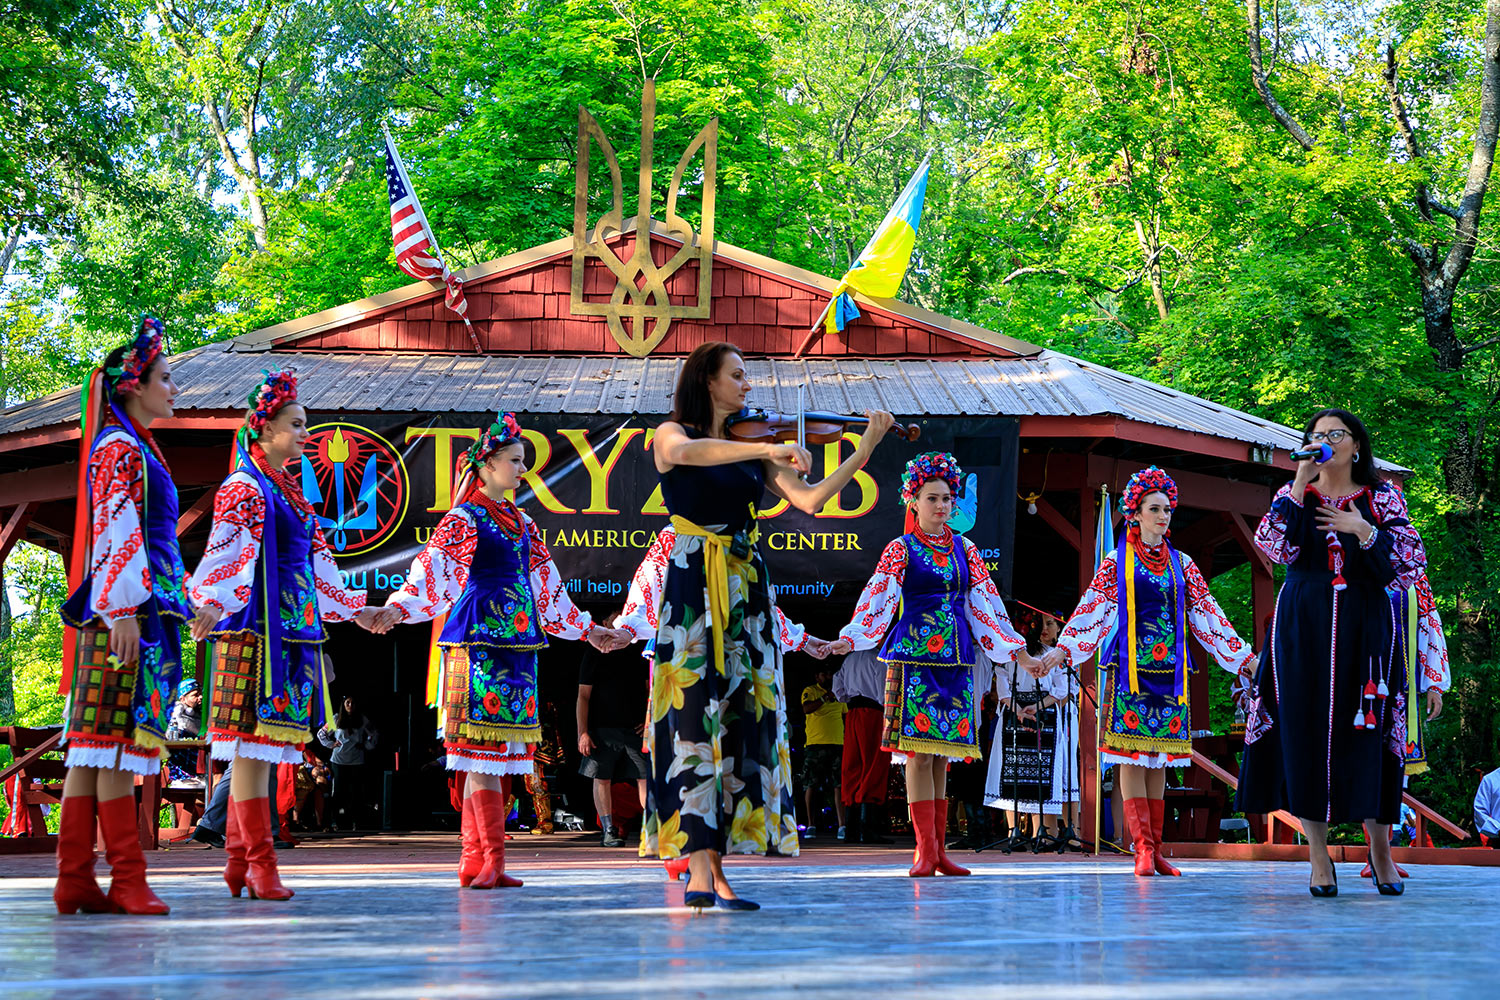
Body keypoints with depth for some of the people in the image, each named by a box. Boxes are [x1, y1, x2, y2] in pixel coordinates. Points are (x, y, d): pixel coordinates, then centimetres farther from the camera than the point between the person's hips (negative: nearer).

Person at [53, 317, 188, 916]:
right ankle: (128, 881, -11)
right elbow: (113, 532, -15)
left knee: (94, 746, 6)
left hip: (141, 610, 10)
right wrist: (123, 611, -21)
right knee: (116, 737, -10)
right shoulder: (119, 447, -6)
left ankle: (75, 882, 6)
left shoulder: (135, 449, 23)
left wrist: (172, 608, 25)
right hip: (125, 612, -10)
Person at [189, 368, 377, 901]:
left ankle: (238, 863, 11)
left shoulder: (290, 491, 22)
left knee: (259, 751, 8)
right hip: (257, 629, -9)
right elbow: (226, 551, -19)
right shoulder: (244, 487, -5)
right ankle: (259, 865, -8)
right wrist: (212, 602, -36)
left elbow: (316, 564, 31)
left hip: (293, 632, 9)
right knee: (252, 745, -8)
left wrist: (355, 609, 38)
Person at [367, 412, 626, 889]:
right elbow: (431, 571, -14)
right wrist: (396, 608, -31)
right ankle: (491, 860, -9)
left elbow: (547, 587, 27)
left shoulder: (521, 523, 20)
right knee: (484, 749, -9)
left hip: (516, 643, 7)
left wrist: (588, 629, 32)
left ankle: (473, 860, 7)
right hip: (479, 640, -7)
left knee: (494, 755, 5)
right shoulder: (463, 519, -2)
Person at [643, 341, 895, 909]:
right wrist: (767, 449, -30)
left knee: (740, 720, -1)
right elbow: (686, 452, -24)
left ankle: (715, 866, 0)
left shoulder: (752, 450, 16)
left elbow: (809, 500, 5)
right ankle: (698, 871, -17)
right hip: (692, 591, -5)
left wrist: (866, 449, -1)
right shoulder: (671, 436, 2)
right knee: (695, 715, -13)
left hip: (746, 595, 6)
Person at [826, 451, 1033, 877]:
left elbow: (987, 603, 15)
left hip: (956, 659, 4)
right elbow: (876, 599, -6)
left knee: (942, 753, 4)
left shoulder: (964, 549, 13)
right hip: (914, 657, -4)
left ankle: (938, 850, 6)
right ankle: (926, 849, -7)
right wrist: (847, 639, -20)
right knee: (918, 752, -8)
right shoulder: (901, 549, 2)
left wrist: (1018, 651, 13)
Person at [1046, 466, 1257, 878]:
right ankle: (1143, 848, -10)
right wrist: (1062, 649, -14)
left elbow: (1208, 616, 14)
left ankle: (1156, 849, 4)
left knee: (1159, 759, 3)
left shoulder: (1181, 564, 13)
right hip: (1131, 669, -3)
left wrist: (1245, 657, 9)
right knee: (1131, 758, -8)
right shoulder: (1118, 561, 4)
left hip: (1170, 671, 3)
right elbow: (1092, 610, -2)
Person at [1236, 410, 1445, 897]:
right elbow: (1274, 546, -8)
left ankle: (1381, 850, 12)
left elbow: (1411, 561, -1)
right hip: (1304, 626, 1)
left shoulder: (1382, 498, 8)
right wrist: (1300, 486, -12)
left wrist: (1363, 530, -14)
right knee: (1307, 729, -5)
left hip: (1365, 627, -1)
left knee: (1367, 736, -3)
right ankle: (1318, 856, 0)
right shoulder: (1293, 495, 10)